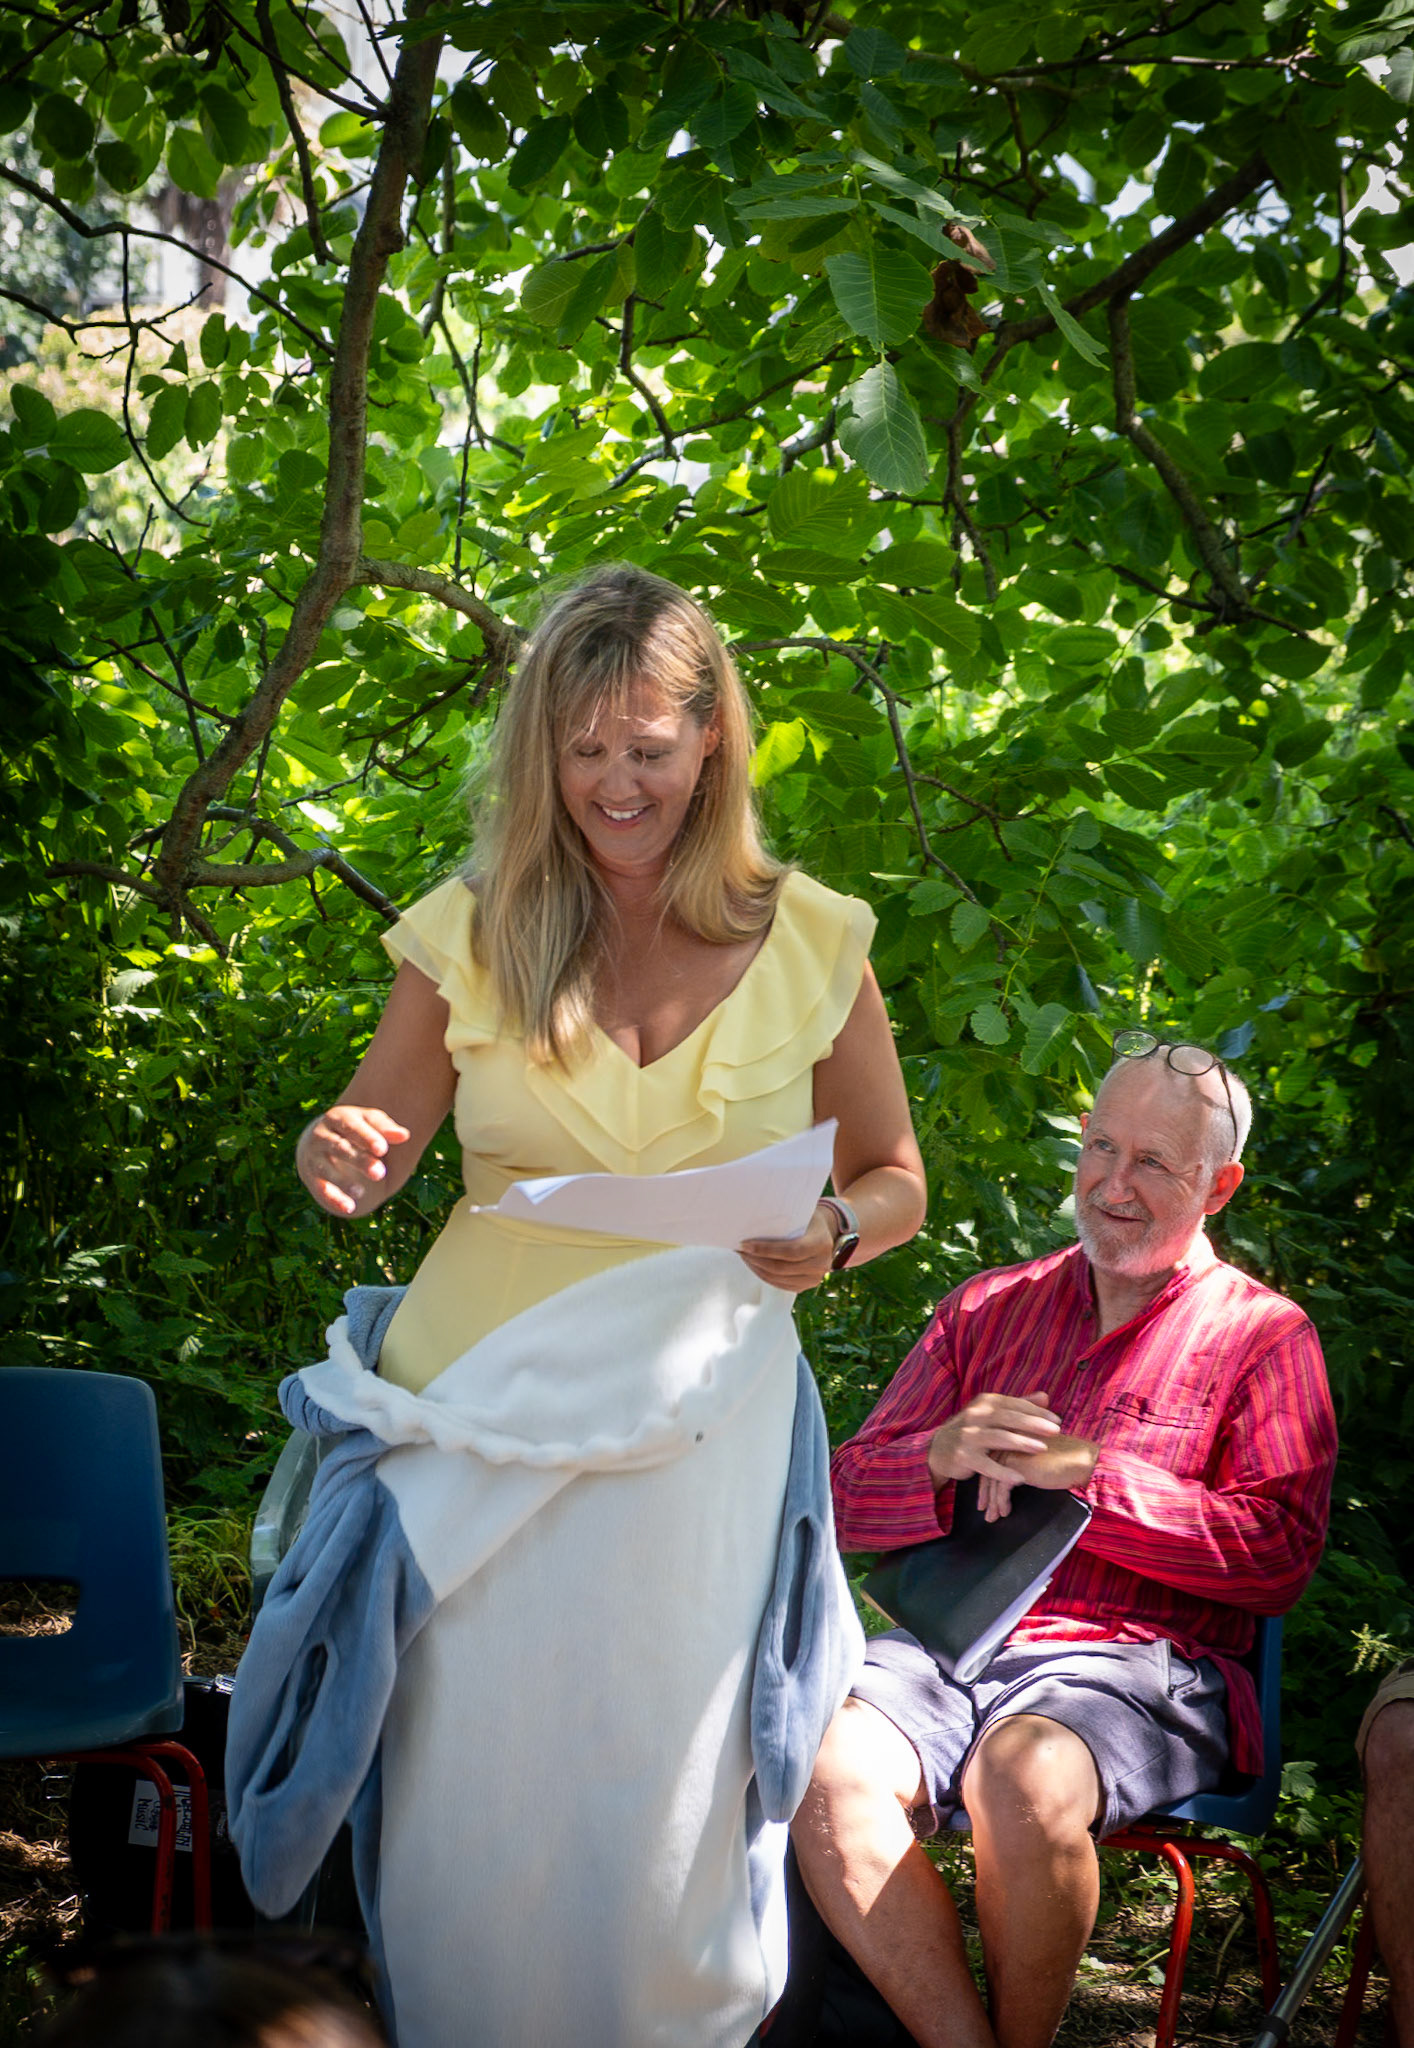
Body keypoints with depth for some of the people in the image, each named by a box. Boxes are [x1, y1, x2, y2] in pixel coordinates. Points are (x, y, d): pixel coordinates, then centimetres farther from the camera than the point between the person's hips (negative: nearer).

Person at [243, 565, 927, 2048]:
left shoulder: (809, 942, 1)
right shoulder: (470, 934, 1)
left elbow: (895, 1179, 9)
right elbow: (368, 1146, 8)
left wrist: (832, 1233, -13)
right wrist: (336, 1155, -16)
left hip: (697, 1418, 0)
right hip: (487, 1408, 1)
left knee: (661, 1789, 3)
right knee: (480, 1776, 3)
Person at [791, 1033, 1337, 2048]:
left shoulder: (1263, 1335, 10)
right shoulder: (987, 1307, 21)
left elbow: (1279, 1555, -4)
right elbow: (847, 1499, 15)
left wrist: (1081, 1471, -11)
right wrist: (943, 1457, -8)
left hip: (1137, 1659, -3)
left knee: (1025, 1780, -36)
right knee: (824, 1767, -29)